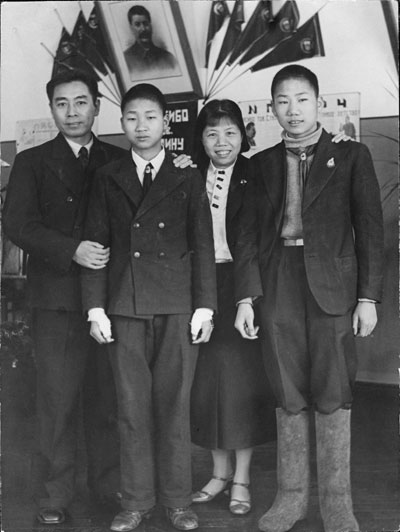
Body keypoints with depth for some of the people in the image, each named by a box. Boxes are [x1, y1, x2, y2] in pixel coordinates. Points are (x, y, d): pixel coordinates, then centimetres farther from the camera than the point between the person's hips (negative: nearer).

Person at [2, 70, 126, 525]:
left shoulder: (118, 162, 14)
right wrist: (72, 249, -16)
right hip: (56, 299, -1)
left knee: (108, 397, 5)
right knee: (57, 399, 0)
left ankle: (109, 485, 18)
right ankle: (53, 498, 10)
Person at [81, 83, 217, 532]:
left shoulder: (187, 178, 9)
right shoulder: (108, 178, 11)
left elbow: (203, 246, 6)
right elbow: (95, 243, 8)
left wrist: (205, 307, -1)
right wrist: (95, 308, 0)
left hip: (177, 306, -1)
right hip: (124, 308, 1)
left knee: (174, 404, 3)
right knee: (132, 406, 4)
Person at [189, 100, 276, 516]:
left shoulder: (254, 179, -2)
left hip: (241, 287, -3)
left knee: (242, 378, 2)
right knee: (207, 379, 8)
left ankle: (241, 479, 15)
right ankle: (220, 471, 25)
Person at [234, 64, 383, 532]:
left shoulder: (351, 156, 6)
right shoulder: (263, 164, 13)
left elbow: (369, 228, 2)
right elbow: (249, 233, 9)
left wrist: (368, 297, -5)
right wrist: (246, 297, 0)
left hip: (333, 286, -2)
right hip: (278, 287, 2)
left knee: (333, 395, 0)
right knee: (288, 394, 6)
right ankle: (291, 494, 18)